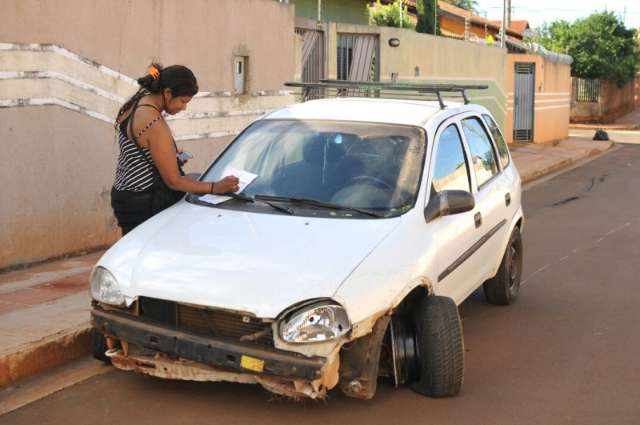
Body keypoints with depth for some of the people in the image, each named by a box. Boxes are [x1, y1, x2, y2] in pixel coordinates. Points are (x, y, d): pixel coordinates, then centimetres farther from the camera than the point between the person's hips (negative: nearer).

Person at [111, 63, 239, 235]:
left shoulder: (134, 105, 7)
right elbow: (173, 181, -17)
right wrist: (215, 187, -16)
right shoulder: (155, 125, -22)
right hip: (144, 206, -10)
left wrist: (171, 157, 10)